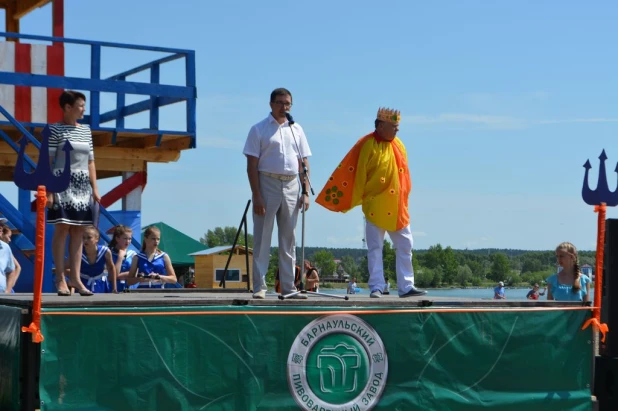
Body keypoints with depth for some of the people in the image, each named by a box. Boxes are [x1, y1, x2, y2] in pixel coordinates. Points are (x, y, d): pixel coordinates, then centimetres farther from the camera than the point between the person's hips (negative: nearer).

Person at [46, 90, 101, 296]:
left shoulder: (86, 130, 15)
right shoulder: (53, 130, -3)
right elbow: (48, 162, -8)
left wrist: (95, 188, 10)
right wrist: (48, 190, -15)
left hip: (83, 185, 6)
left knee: (78, 230, 2)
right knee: (63, 228, -7)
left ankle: (75, 277, 4)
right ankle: (61, 278, -4)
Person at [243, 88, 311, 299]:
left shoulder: (296, 129, 13)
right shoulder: (259, 130, 0)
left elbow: (304, 163, 13)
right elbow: (252, 165, -5)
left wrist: (305, 192, 4)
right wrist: (256, 195, -12)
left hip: (291, 186, 4)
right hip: (267, 183, -4)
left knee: (288, 239, 7)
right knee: (262, 238, -3)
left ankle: (288, 286, 12)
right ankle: (259, 286, 0)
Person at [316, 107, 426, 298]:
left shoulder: (399, 146, 10)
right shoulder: (368, 145, -9)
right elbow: (358, 174, -8)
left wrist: (404, 202, 16)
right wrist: (353, 202, -7)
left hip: (397, 208, 6)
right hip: (375, 207, -6)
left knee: (405, 247, 6)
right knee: (375, 248, -1)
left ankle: (406, 287, 12)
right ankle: (376, 287, 2)